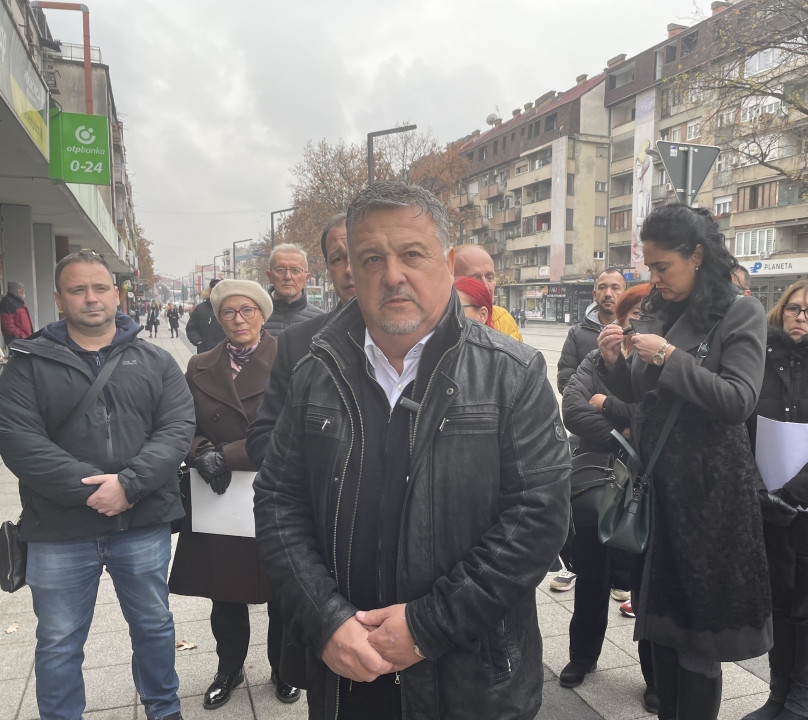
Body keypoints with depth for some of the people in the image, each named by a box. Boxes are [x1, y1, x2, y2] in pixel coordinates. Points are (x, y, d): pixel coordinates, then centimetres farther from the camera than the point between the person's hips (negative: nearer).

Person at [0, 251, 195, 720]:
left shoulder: (155, 362, 4)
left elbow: (178, 429, -6)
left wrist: (129, 483, -19)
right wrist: (88, 488, -19)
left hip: (145, 525, 1)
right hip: (60, 530, -1)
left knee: (154, 625, 18)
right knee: (59, 644, 14)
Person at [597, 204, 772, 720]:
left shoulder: (740, 314, -6)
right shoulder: (658, 312, 9)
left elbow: (739, 400, -15)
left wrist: (670, 358, -20)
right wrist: (613, 363, -5)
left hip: (708, 488, -5)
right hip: (657, 482, 6)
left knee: (699, 626, 5)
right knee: (662, 618, 14)